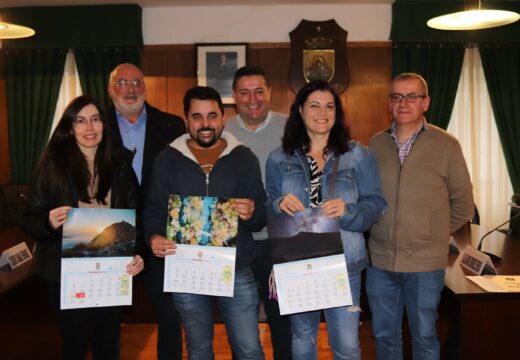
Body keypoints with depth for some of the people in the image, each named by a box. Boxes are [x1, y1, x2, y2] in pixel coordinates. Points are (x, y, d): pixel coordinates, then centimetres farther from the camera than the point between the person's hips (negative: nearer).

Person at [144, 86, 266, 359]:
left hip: (236, 271, -1)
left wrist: (251, 214, -20)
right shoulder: (166, 160, 5)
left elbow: (261, 218, 3)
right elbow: (153, 210, 5)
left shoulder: (244, 158, 4)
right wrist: (154, 237, -16)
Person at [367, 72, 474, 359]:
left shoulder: (446, 145, -5)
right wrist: (380, 230, 6)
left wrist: (435, 234, 3)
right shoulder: (376, 144, 3)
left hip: (425, 264, -3)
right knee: (384, 335, 16)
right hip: (379, 261, 3)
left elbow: (463, 204, 2)